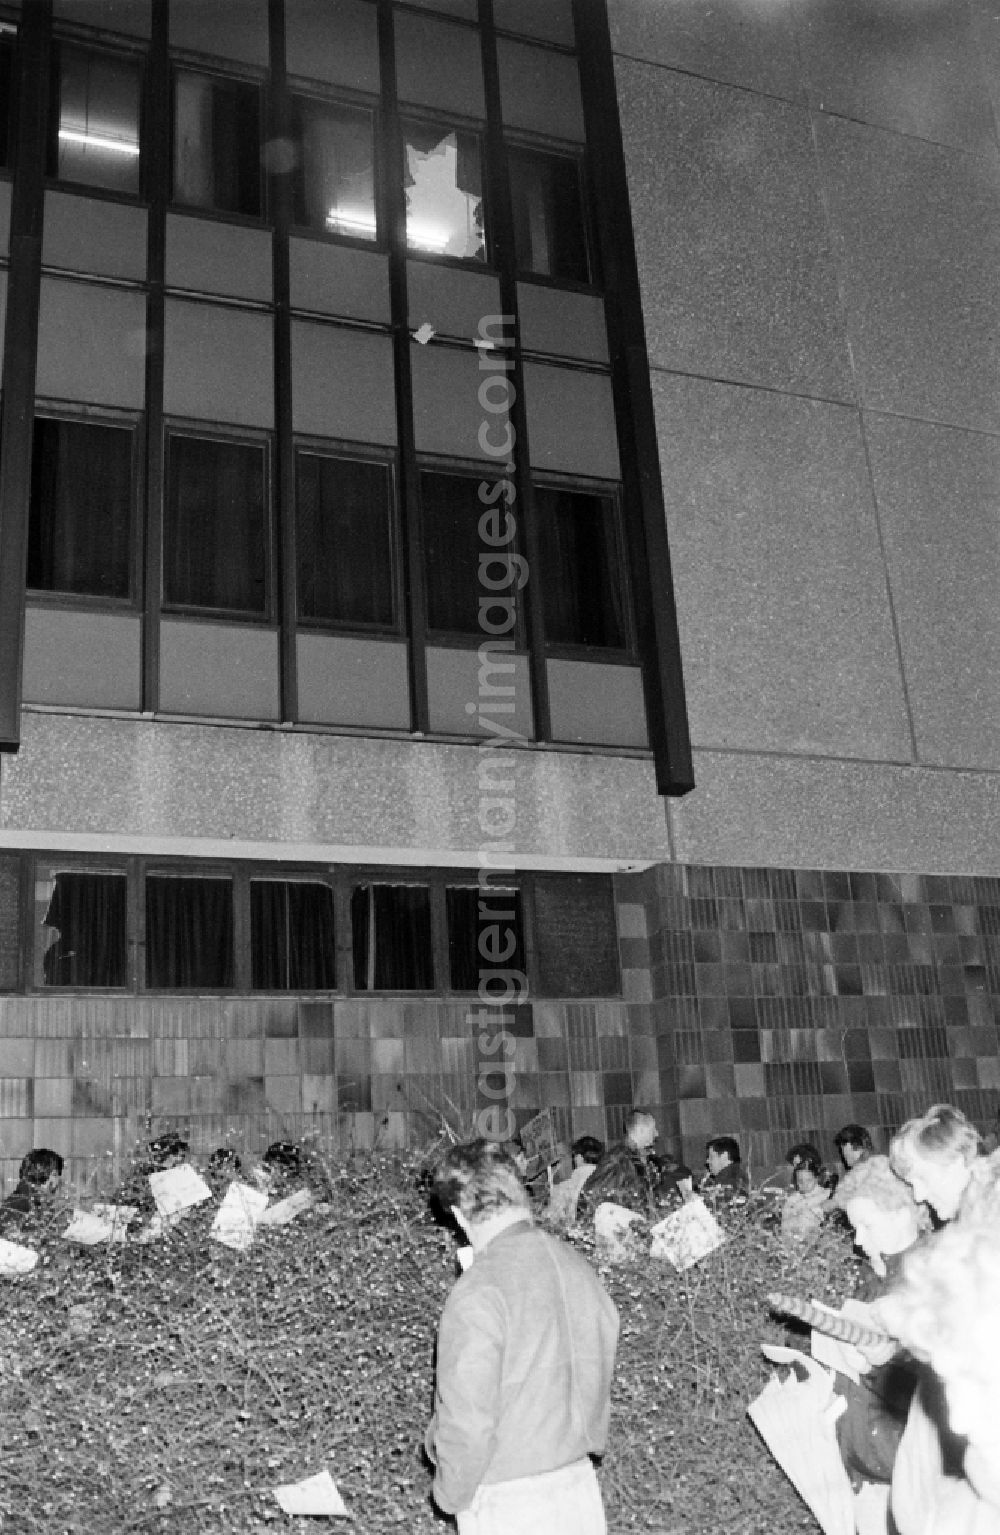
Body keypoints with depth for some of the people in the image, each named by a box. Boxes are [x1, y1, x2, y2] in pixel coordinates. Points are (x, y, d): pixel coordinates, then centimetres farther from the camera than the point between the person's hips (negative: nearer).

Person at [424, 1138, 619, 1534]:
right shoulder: (577, 1265, -1)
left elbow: (468, 1416, -19)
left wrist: (450, 1493, -2)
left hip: (506, 1502, -6)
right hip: (580, 1485, 6)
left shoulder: (478, 1292, -21)